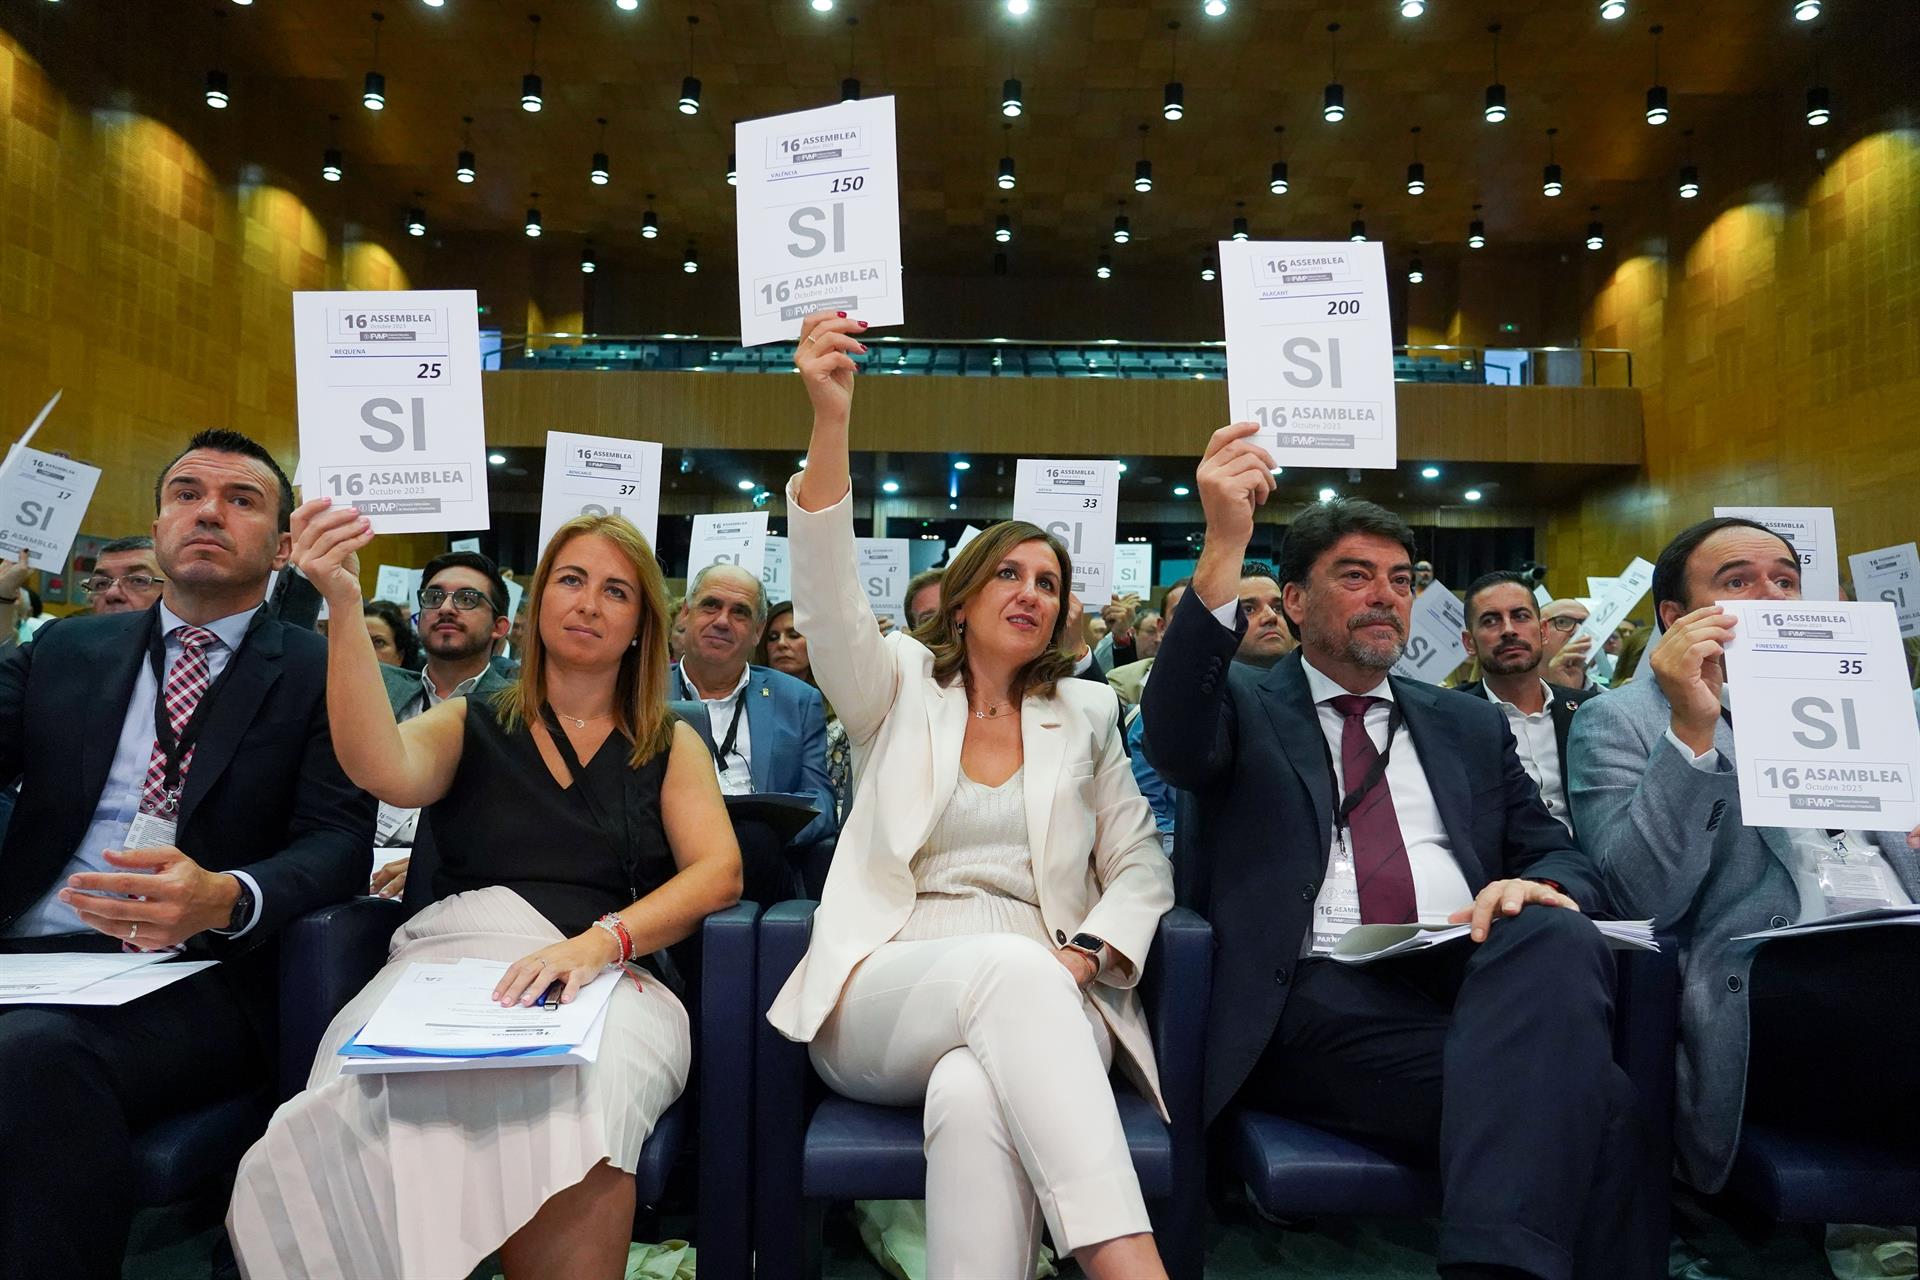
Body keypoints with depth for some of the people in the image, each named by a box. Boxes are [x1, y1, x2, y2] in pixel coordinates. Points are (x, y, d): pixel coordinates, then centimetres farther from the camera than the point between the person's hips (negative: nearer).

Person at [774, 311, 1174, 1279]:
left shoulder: (1085, 717, 17)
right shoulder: (899, 688, 11)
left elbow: (1141, 867, 14)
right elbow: (828, 595, -9)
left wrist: (1087, 953, -9)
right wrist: (829, 420, -23)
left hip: (1039, 1000, 1)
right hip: (884, 999, -1)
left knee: (974, 1098, -36)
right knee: (1009, 963, -37)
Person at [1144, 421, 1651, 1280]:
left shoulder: (1470, 726, 25)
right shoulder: (1246, 706, 13)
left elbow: (1562, 859, 21)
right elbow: (1175, 743, -11)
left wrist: (1535, 887, -8)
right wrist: (1223, 549, -23)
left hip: (1477, 980, 5)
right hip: (1318, 996, -4)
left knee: (1560, 938, -33)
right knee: (1594, 1101, -30)